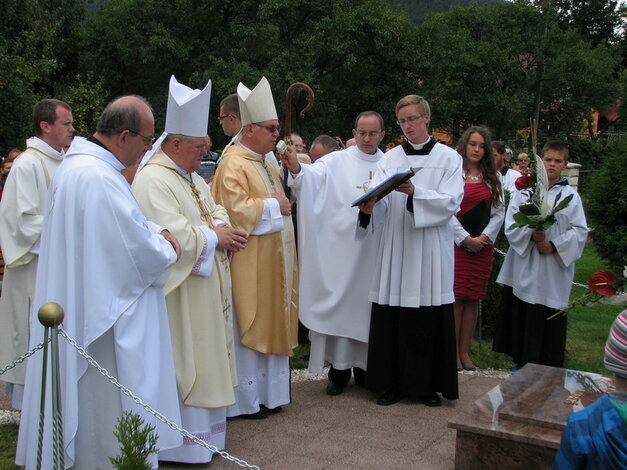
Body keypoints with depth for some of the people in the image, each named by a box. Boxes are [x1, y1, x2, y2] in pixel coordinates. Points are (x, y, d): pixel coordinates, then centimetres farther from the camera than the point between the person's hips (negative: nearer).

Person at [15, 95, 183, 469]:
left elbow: (120, 221, 19)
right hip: (106, 309, -11)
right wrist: (168, 253, -3)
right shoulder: (99, 178, -26)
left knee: (91, 399, 21)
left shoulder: (78, 163, 8)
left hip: (78, 305, 11)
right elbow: (140, 252, -23)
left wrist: (155, 230, 3)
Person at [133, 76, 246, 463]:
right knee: (183, 364, -4)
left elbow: (215, 210, 21)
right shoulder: (152, 181, -17)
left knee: (204, 358, 15)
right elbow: (171, 234, -26)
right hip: (179, 293, -10)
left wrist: (223, 227, -2)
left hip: (206, 288, 10)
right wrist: (214, 236, -14)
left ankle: (203, 427, 26)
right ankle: (181, 445, 6)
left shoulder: (193, 177, 16)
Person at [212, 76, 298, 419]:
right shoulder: (233, 165, -14)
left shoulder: (265, 164, 16)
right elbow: (236, 210, -25)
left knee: (269, 324, 13)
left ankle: (267, 391, 22)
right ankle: (245, 399, 9)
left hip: (273, 262, 9)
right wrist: (273, 205, -15)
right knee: (248, 326, -1)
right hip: (248, 263, -9)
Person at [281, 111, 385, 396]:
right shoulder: (337, 161, 1)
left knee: (369, 305, 10)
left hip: (376, 249, 2)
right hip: (342, 246, -2)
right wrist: (297, 169, -37)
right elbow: (314, 175, -17)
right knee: (340, 303, 1)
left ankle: (364, 367, 24)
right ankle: (339, 369, 12)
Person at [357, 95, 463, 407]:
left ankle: (427, 384, 15)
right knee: (391, 319, 1)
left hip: (430, 252, -2)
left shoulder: (448, 158, 4)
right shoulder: (391, 158, 10)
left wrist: (414, 192, -22)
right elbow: (379, 200, -1)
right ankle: (392, 383, 13)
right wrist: (368, 207, -24)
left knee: (429, 320, 1)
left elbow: (451, 203, -8)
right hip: (395, 248, 2)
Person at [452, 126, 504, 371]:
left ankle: (464, 352, 11)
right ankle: (453, 352, 1)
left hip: (483, 245, 4)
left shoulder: (492, 178, 13)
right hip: (457, 243, -4)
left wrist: (485, 237, -5)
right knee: (456, 298, -5)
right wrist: (466, 239, -11)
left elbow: (499, 212, 9)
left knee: (473, 299, 5)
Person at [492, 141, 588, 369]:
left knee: (550, 320, 1)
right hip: (524, 267, 1)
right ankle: (522, 362, 17)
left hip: (554, 270, -1)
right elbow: (511, 225, 0)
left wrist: (555, 245, -13)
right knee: (523, 315, 5)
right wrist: (532, 234, -18)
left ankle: (548, 369, 11)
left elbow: (580, 231, 1)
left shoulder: (571, 196, 5)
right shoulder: (524, 190, 5)